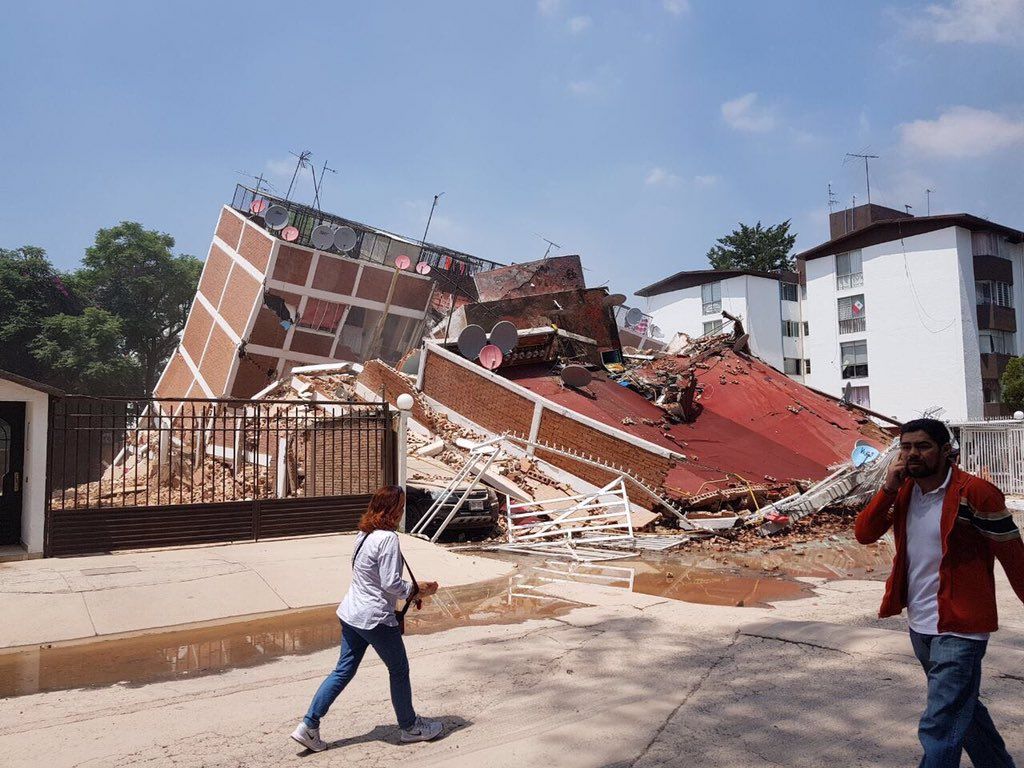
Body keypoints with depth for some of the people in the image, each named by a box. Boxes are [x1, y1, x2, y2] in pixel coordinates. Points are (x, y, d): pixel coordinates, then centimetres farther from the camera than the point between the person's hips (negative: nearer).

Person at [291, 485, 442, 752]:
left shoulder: (363, 534, 7)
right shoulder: (388, 538, -21)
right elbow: (391, 584, -23)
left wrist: (412, 589, 11)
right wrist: (418, 591, -8)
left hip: (350, 614, 8)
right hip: (375, 619, -8)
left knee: (344, 671, 17)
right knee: (399, 671, 11)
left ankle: (309, 725, 17)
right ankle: (410, 726, 27)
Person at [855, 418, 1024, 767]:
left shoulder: (975, 493, -16)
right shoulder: (904, 491, 2)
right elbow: (864, 533, -5)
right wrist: (888, 487, -15)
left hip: (959, 629, -7)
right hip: (919, 626, 7)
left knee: (940, 728, -7)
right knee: (962, 708, 26)